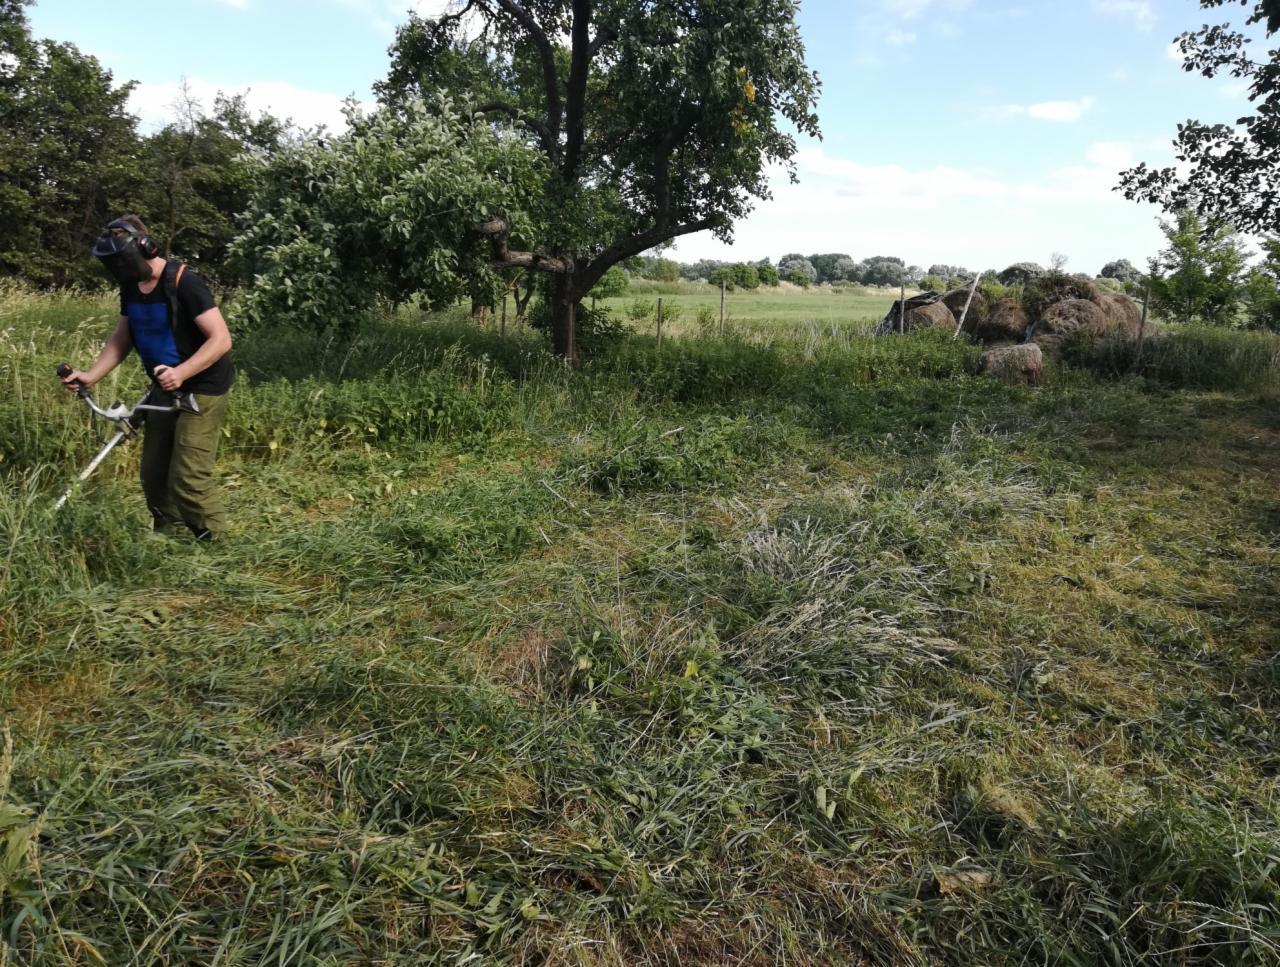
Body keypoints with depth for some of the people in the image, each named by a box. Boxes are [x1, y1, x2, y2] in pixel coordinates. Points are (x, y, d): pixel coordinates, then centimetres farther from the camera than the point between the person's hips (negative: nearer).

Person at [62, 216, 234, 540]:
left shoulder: (183, 282, -20)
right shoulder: (131, 286, 4)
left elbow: (221, 339, -24)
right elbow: (122, 337, 14)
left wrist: (180, 373, -35)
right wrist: (90, 376, 2)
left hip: (201, 389, -8)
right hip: (165, 389, 8)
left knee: (188, 477, -11)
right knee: (154, 475, 10)